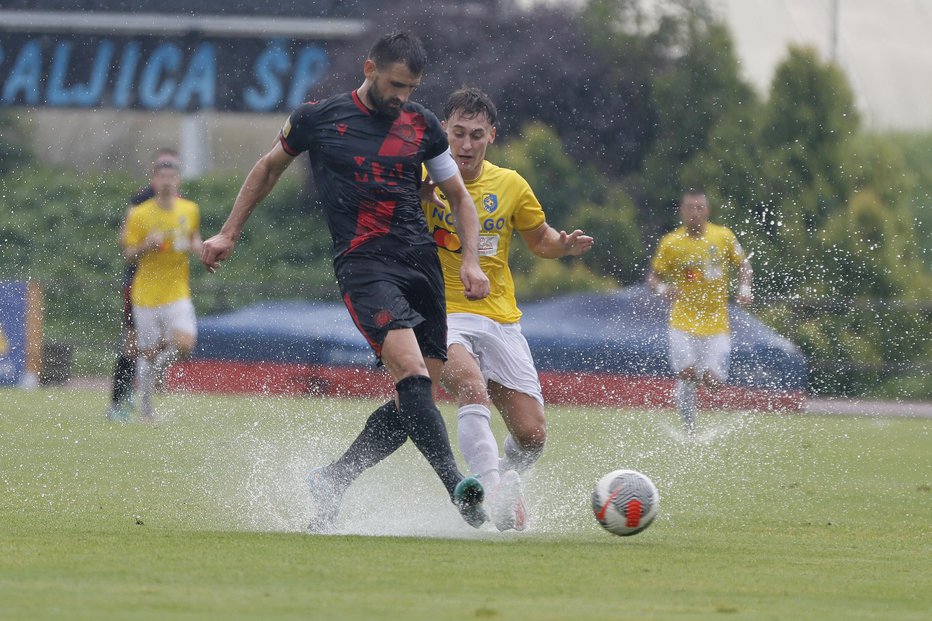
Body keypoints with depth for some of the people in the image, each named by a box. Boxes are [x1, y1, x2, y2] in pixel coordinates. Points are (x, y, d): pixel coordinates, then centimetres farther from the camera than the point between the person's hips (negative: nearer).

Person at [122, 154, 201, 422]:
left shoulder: (190, 210, 4)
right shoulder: (140, 214, -5)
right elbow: (128, 254, -1)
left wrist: (195, 246, 1)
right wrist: (147, 245, -21)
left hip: (178, 292, 2)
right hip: (147, 294, -2)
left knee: (185, 345, -17)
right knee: (149, 353, 2)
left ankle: (161, 363, 18)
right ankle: (145, 408, 19)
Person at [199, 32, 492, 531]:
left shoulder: (421, 125, 10)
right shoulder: (318, 118, 2)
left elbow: (459, 195, 20)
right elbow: (269, 168, 19)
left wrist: (471, 261, 5)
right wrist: (229, 234, 20)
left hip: (422, 264, 5)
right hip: (362, 265, -5)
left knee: (416, 398, 1)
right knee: (411, 372, -26)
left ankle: (329, 483, 17)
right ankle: (457, 488, -36)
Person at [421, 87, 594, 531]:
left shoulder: (510, 185, 6)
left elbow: (539, 239, 19)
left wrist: (564, 245, -3)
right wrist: (418, 195, -28)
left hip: (500, 319, 3)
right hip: (442, 315, -3)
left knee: (531, 434, -2)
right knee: (472, 386, -35)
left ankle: (507, 485, 31)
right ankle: (492, 490, -37)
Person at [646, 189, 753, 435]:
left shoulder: (724, 237, 1)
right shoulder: (670, 243, -2)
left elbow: (743, 265, 14)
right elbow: (653, 276, 6)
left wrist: (745, 289, -3)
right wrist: (662, 289, -16)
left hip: (716, 322, 1)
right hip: (684, 320, -1)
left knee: (713, 382, -7)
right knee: (686, 374, -14)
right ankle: (690, 430, 1)